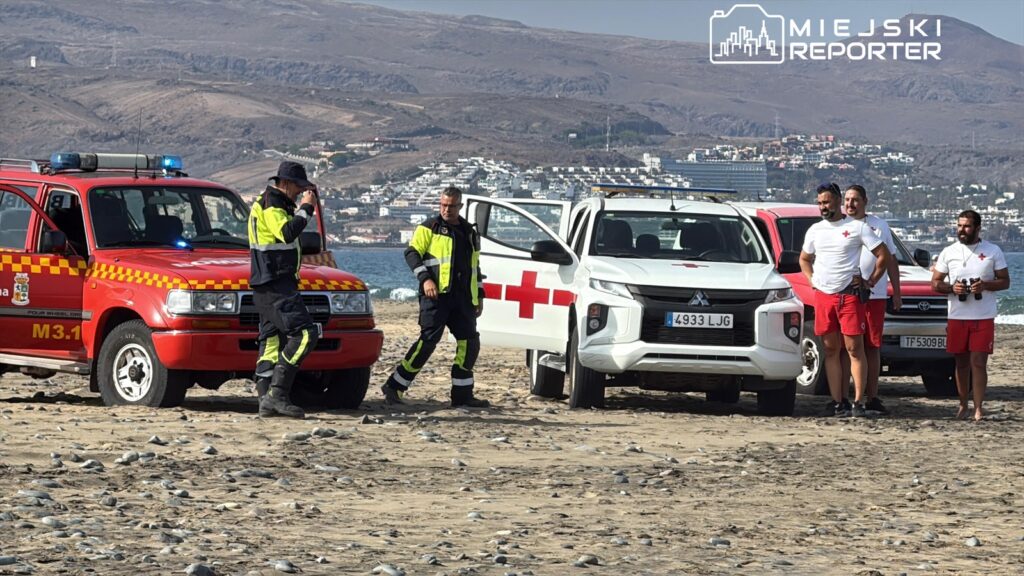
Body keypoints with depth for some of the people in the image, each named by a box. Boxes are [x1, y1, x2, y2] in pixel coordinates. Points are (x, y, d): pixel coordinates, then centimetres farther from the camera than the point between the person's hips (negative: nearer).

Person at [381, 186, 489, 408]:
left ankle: (462, 394, 9)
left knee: (470, 343, 1)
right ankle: (394, 387, -11)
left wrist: (479, 296, 23)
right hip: (436, 296, -6)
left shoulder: (470, 233, 21)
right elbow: (412, 254, -4)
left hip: (462, 298, 6)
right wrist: (425, 279, -18)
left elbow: (475, 266, 28)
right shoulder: (429, 228, 4)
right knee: (428, 340, -15)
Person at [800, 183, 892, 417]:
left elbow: (883, 255, 1)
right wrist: (812, 280, 13)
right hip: (823, 296, 5)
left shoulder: (857, 227, -1)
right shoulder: (815, 230, 13)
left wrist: (870, 281, -2)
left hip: (850, 295, -5)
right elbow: (804, 259, 29)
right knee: (831, 350, 4)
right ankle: (837, 402, 5)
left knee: (855, 348, -7)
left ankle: (858, 402, -8)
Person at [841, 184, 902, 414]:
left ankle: (872, 398, 10)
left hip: (875, 295, 2)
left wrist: (896, 293, 14)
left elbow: (890, 260, 18)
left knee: (873, 347, 5)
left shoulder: (879, 226, 14)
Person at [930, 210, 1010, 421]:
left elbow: (1005, 282, 4)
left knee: (979, 362, -8)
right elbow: (935, 283, 10)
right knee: (961, 363, 7)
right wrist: (952, 288, -10)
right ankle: (963, 405, 17)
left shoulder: (993, 251, 3)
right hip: (957, 316, 2)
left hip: (984, 317, -2)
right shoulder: (949, 252, 8)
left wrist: (985, 285, -16)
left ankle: (978, 408, -5)